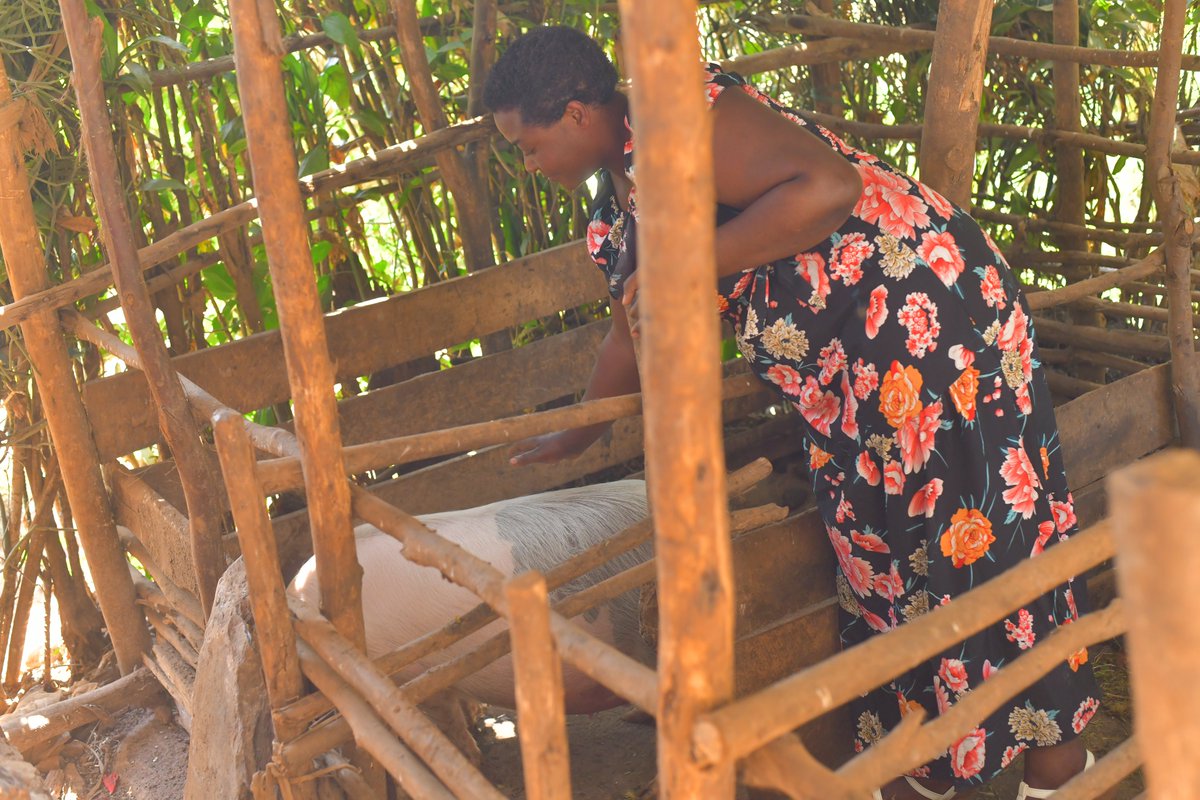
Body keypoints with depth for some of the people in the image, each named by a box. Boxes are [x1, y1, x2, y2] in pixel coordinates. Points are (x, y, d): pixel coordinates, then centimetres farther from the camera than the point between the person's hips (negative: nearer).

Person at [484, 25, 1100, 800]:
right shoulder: (616, 204, 12)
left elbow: (827, 184, -30)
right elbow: (634, 332, 26)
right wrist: (577, 434, 37)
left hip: (930, 312, -9)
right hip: (847, 373, 9)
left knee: (979, 533, 1)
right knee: (883, 541, 15)